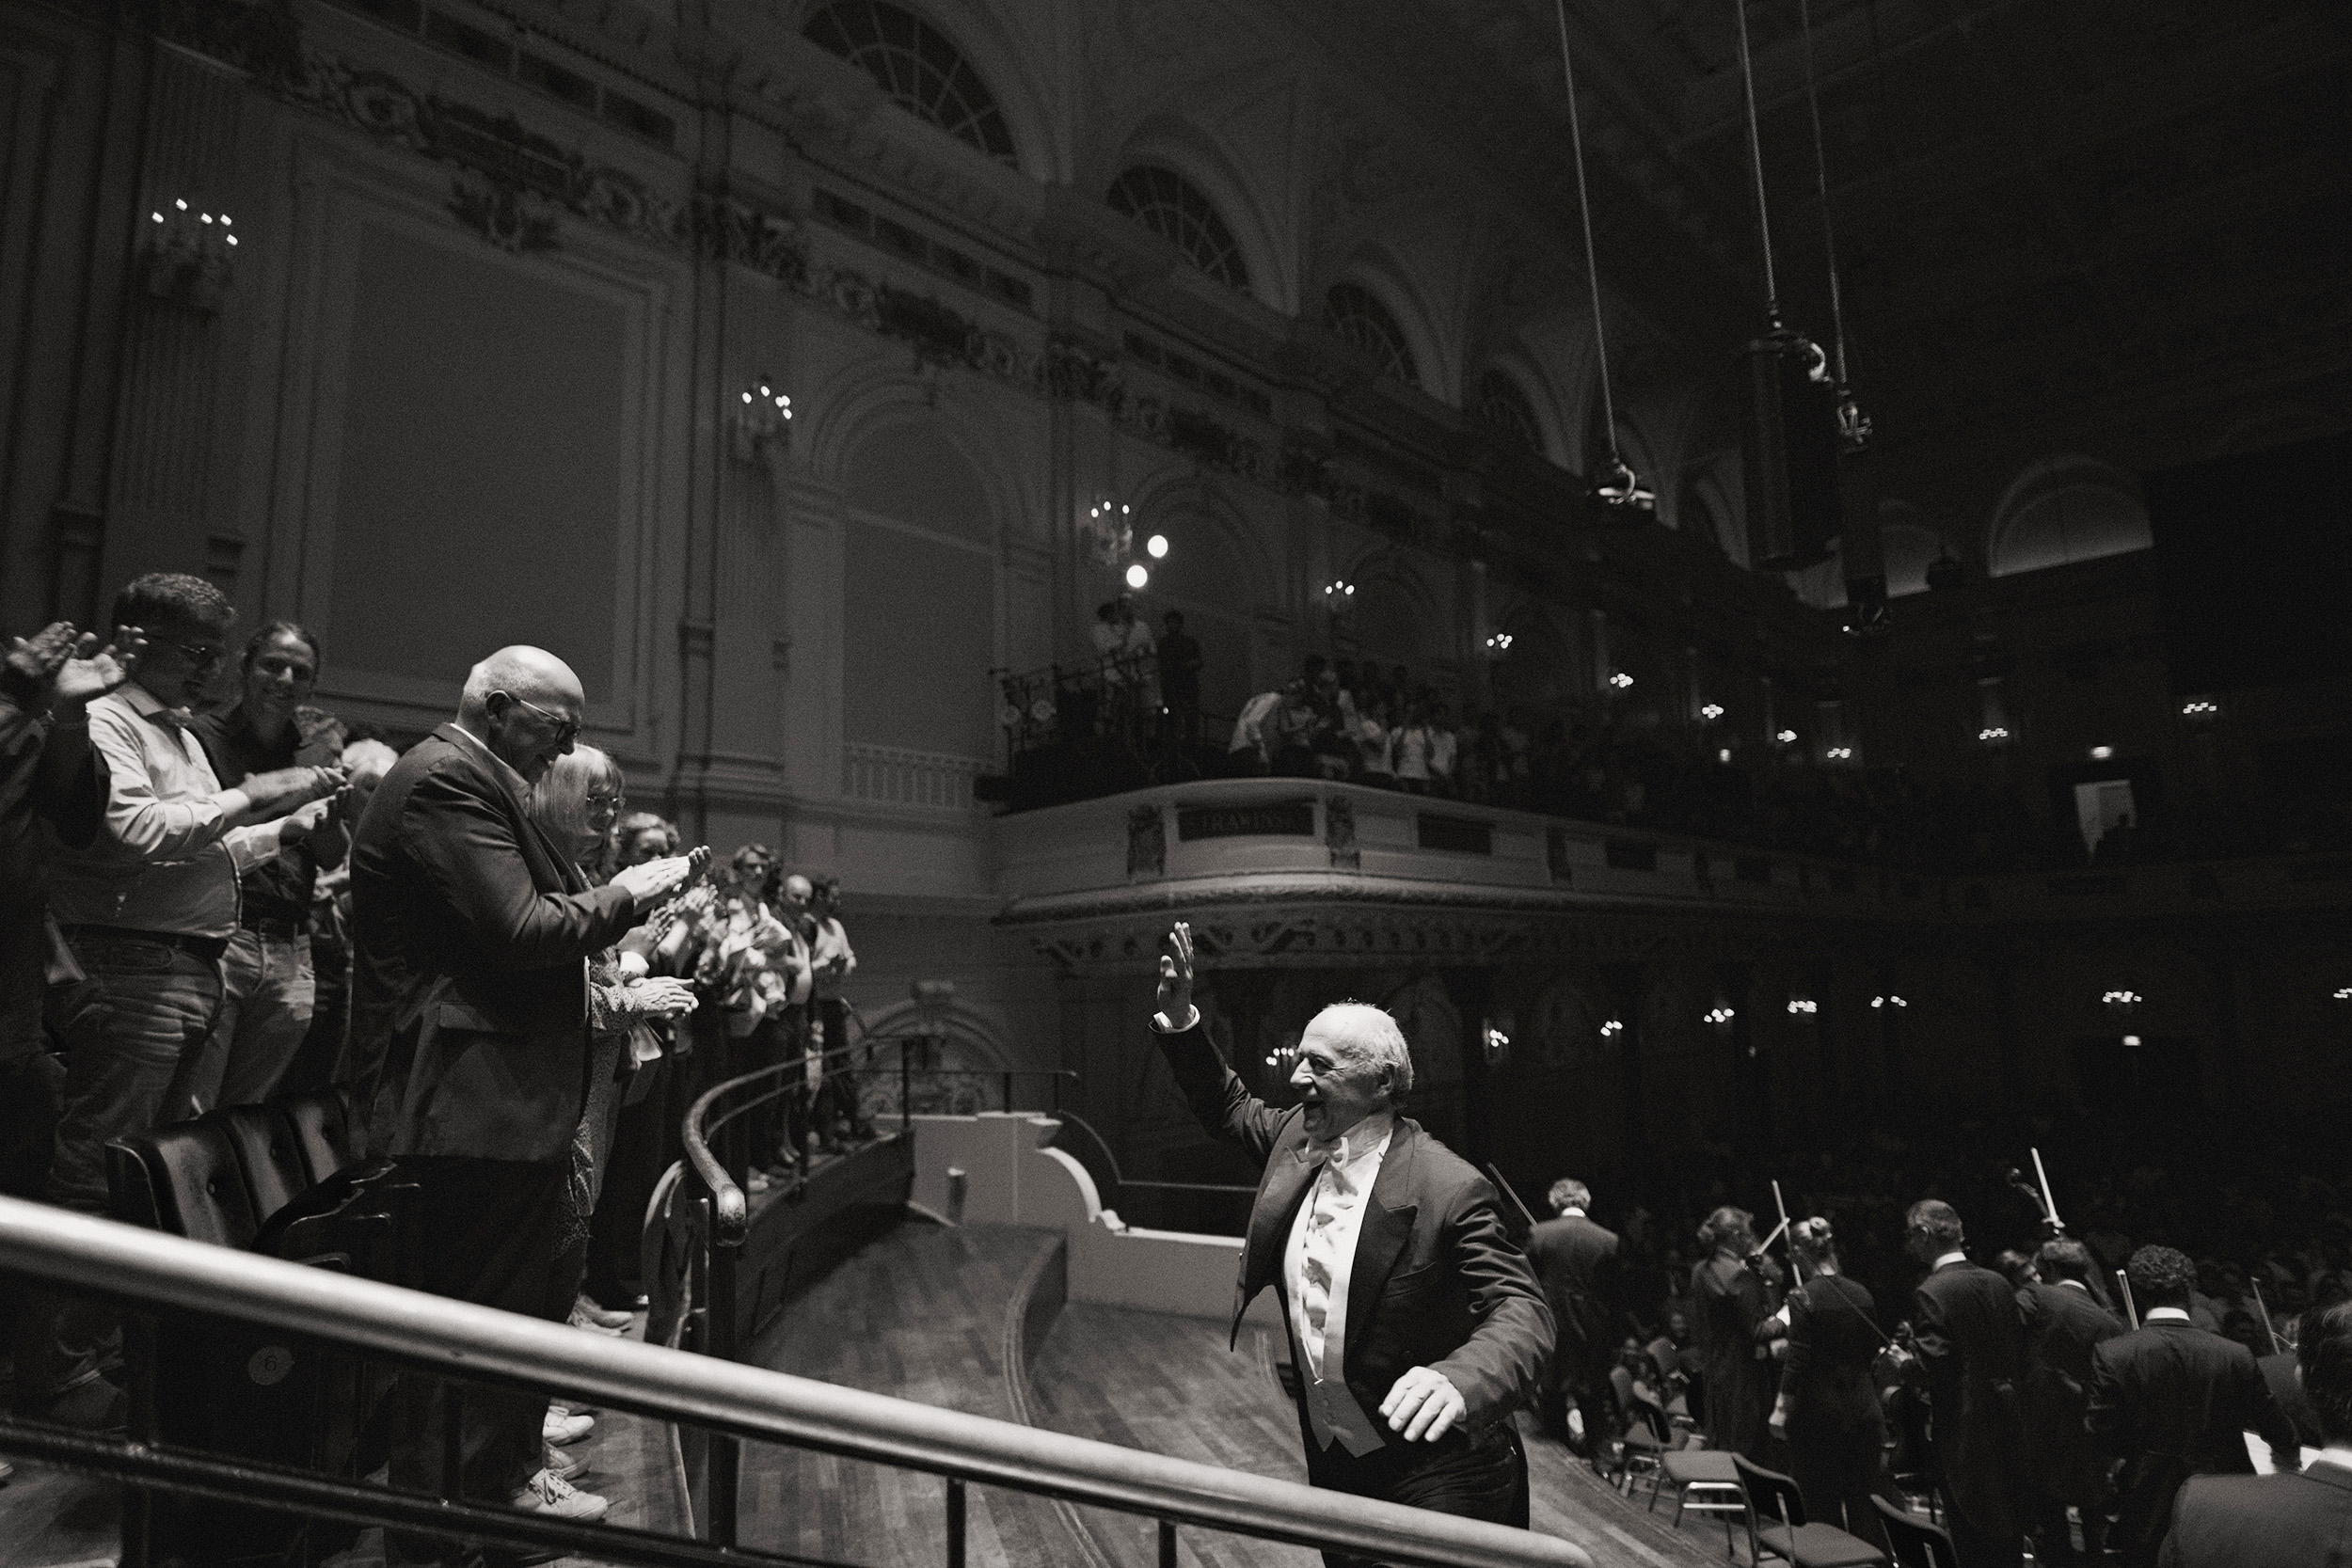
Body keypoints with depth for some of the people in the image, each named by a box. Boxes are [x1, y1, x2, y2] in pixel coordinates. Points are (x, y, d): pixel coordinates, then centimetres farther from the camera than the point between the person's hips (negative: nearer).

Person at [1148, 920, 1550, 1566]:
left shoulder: (1449, 1189, -23)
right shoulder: (1298, 1136, -2)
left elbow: (1523, 1311, -27)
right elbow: (1231, 1108, 16)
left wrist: (1458, 1378, -49)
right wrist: (1179, 1020, 1)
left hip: (1432, 1482, -7)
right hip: (1331, 1466, 7)